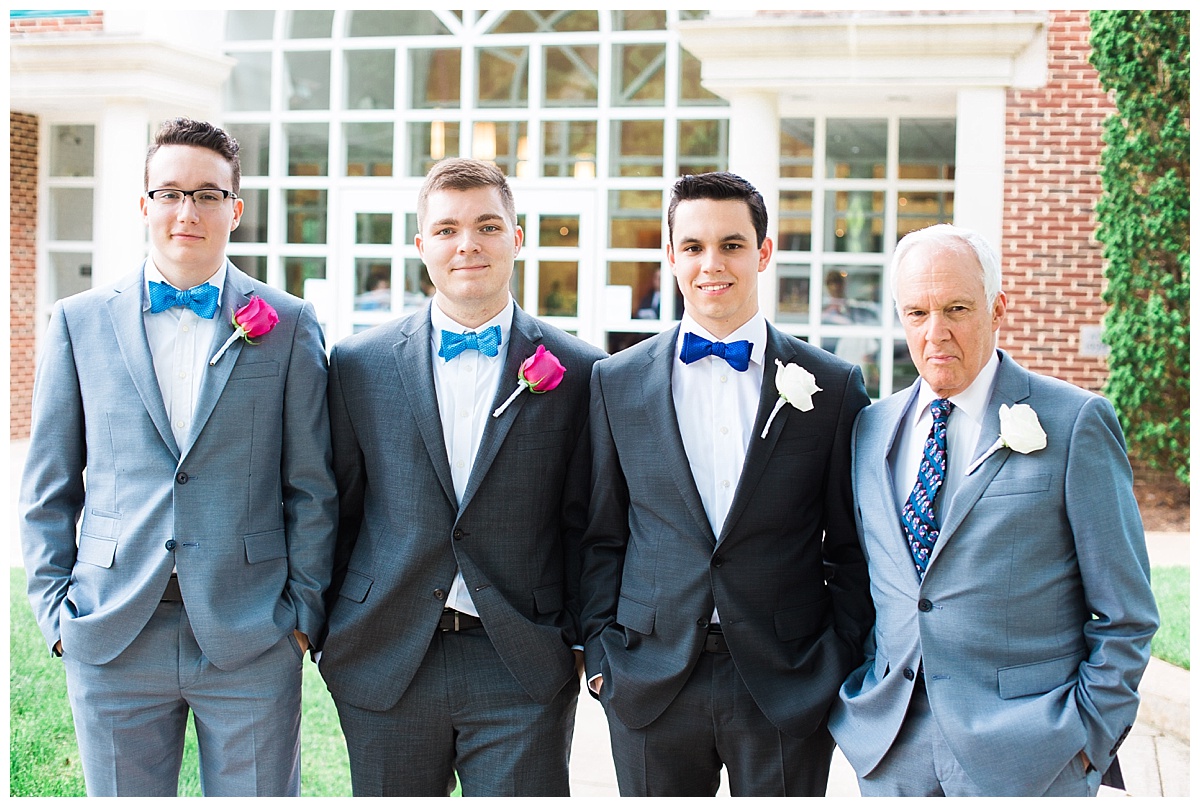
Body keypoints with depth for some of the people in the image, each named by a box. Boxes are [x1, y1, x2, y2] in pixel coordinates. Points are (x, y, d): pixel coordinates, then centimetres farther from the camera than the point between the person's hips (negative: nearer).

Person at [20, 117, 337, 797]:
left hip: (251, 639, -1)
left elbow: (311, 487, 3)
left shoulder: (289, 325, 3)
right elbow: (49, 488, 9)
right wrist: (55, 610, 2)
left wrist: (304, 612, -1)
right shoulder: (79, 322, 6)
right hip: (111, 640, 1)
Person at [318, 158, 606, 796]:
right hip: (384, 664, 1)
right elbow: (339, 509, 8)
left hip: (525, 672, -1)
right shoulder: (359, 364, 4)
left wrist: (583, 640, 1)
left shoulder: (578, 372, 1)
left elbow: (585, 524, 4)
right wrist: (332, 630, 8)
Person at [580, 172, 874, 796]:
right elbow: (602, 538, 8)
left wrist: (838, 666, -2)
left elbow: (851, 550, 4)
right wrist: (601, 656, 1)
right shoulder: (617, 381, 5)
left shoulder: (834, 387, 1)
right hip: (649, 688, 1)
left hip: (788, 690, -1)